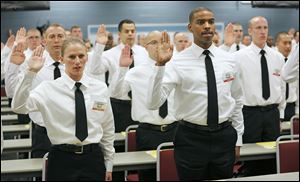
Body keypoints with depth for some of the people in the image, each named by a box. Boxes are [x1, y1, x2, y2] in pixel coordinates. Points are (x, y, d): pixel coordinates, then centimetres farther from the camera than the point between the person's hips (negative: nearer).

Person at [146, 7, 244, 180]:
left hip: (224, 136, 4)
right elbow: (153, 103, -20)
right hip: (191, 139, -3)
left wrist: (238, 138, 12)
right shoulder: (178, 62, -10)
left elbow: (237, 100, 12)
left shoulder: (228, 60, 3)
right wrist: (160, 64, -29)